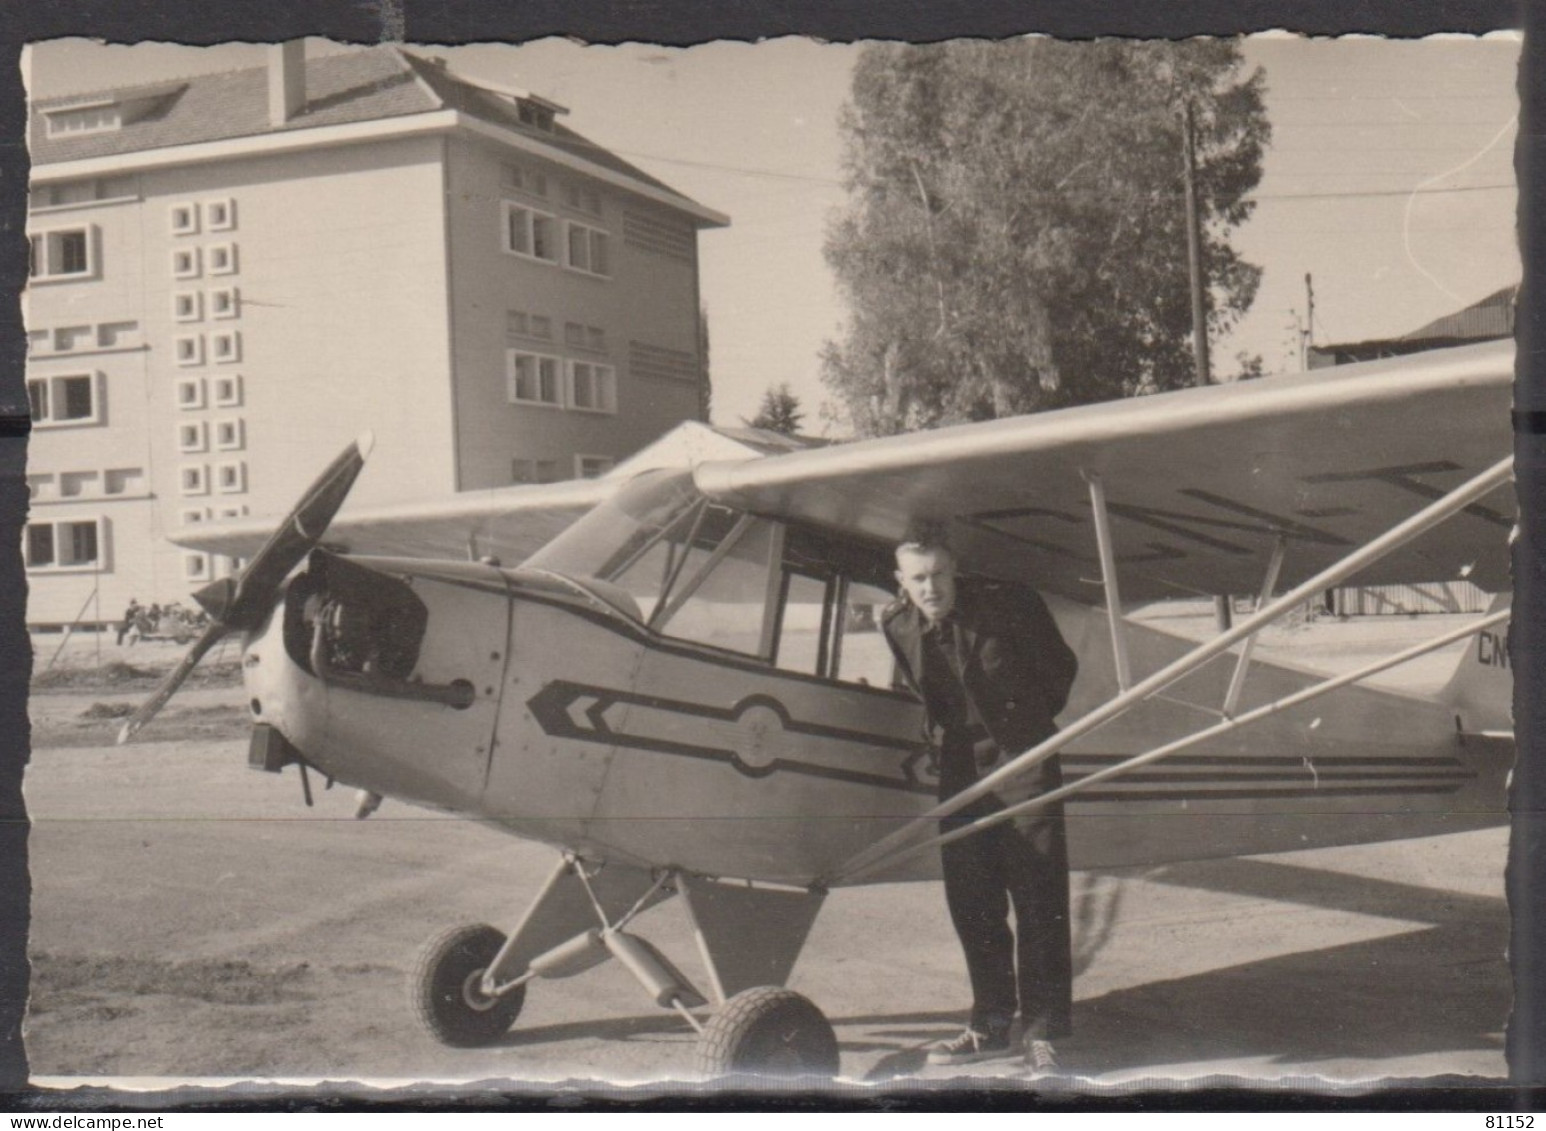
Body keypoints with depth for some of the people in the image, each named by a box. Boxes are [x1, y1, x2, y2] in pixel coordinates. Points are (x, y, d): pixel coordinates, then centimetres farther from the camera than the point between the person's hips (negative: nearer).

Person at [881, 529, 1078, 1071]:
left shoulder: (1009, 605, -13)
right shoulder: (896, 624, -2)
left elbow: (1061, 667, 2)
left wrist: (1026, 725, 7)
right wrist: (935, 734, 8)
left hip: (1022, 764, -4)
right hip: (959, 772, 4)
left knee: (1038, 903, -3)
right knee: (970, 904, 8)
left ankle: (1040, 1032, 3)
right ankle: (991, 1025, 20)